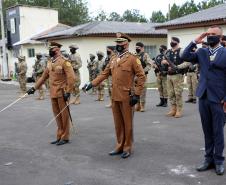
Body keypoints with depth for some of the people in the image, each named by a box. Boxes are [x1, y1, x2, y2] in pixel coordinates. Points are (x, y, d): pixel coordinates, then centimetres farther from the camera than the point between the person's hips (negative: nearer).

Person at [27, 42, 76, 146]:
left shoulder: (64, 62, -11)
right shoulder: (50, 63, 12)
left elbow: (71, 78, -17)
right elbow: (44, 77, 19)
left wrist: (68, 92, -21)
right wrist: (34, 88, 17)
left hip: (62, 93, -7)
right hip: (53, 93, 7)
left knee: (64, 115, 2)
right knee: (57, 115, 13)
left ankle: (65, 138, 12)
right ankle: (59, 136, 23)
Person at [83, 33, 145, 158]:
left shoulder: (133, 59, -6)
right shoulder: (113, 59, 12)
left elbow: (141, 77, -9)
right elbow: (105, 74, 14)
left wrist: (137, 94, -13)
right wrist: (92, 84, 3)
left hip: (127, 97, -6)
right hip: (115, 97, 6)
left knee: (127, 123, 5)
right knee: (118, 123, 13)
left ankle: (127, 148, 17)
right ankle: (119, 146, 26)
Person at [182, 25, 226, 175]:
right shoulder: (202, 52, 9)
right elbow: (185, 57, 2)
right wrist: (195, 42, -5)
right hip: (203, 97, 4)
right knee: (207, 131, 12)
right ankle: (209, 159, 23)